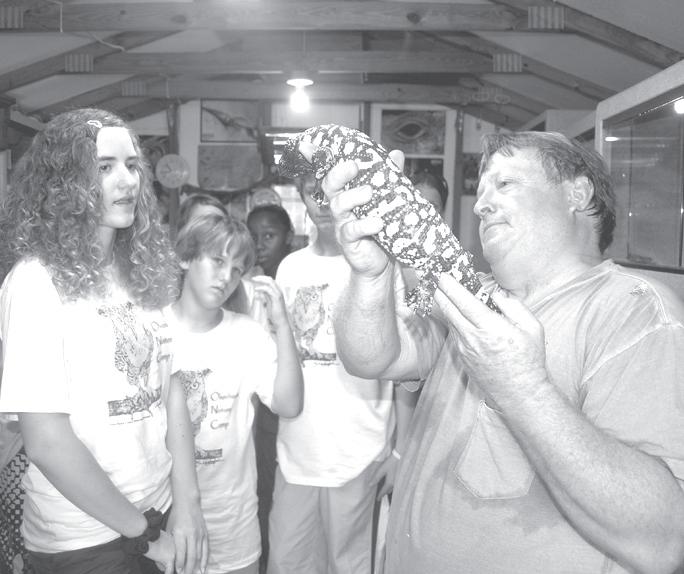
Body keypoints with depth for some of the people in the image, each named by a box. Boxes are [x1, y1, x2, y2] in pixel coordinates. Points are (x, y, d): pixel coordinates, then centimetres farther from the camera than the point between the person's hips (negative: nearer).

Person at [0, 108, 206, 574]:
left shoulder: (140, 269, 2)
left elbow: (170, 389, 0)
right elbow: (47, 443, -20)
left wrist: (187, 502, -9)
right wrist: (145, 535, -12)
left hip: (161, 514, 6)